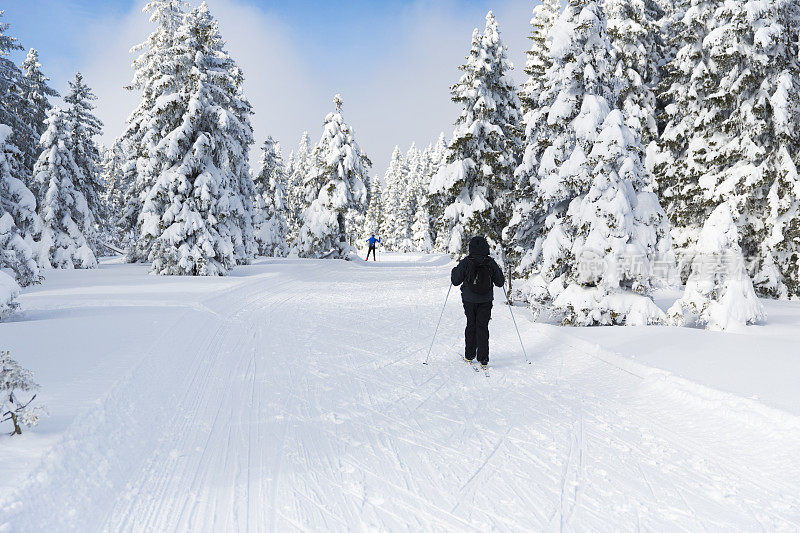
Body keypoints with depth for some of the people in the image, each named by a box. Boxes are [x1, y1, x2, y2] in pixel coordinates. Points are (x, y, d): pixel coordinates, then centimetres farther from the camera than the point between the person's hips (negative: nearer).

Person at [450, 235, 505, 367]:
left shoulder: (465, 262, -11)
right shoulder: (491, 263, -7)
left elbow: (456, 281, -5)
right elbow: (500, 282, 1)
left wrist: (454, 271, 14)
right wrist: (499, 271, 19)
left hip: (469, 300, 0)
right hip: (486, 301, 0)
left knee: (471, 325, 16)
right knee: (482, 327, 6)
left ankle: (469, 354, 21)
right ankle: (483, 358, 1)